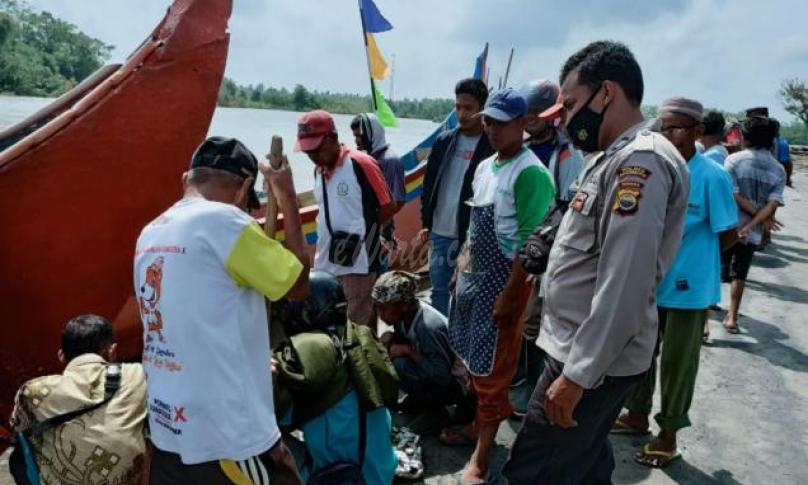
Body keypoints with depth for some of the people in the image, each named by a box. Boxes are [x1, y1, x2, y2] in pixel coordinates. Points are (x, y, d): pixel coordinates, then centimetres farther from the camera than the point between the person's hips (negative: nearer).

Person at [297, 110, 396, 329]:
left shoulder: (361, 164, -12)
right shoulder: (318, 170, 10)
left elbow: (388, 207, -6)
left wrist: (361, 231, -3)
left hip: (357, 263, -7)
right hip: (324, 264, 7)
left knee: (360, 325, 3)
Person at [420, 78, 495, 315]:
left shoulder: (493, 146, -8)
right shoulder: (443, 140, 7)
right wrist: (426, 223, 11)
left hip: (473, 235, -5)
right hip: (440, 233, 5)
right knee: (439, 289, 13)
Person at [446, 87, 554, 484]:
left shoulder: (530, 173, -16)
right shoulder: (484, 167, 10)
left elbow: (531, 243, -20)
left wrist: (510, 294, -21)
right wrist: (463, 262, 13)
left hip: (503, 280, -8)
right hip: (473, 276, 8)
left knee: (492, 370, 3)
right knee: (472, 360, 20)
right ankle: (475, 421, 40)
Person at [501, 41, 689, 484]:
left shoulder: (641, 161, -20)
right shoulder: (618, 159, 13)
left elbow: (624, 288, -27)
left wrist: (577, 375, -24)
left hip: (593, 360, -10)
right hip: (587, 351, 10)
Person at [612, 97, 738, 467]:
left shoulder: (712, 176, -15)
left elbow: (728, 235, -8)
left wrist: (695, 257, 0)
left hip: (688, 287, -5)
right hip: (649, 281, 5)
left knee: (677, 363, 9)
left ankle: (668, 434, 28)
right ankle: (638, 415, 40)